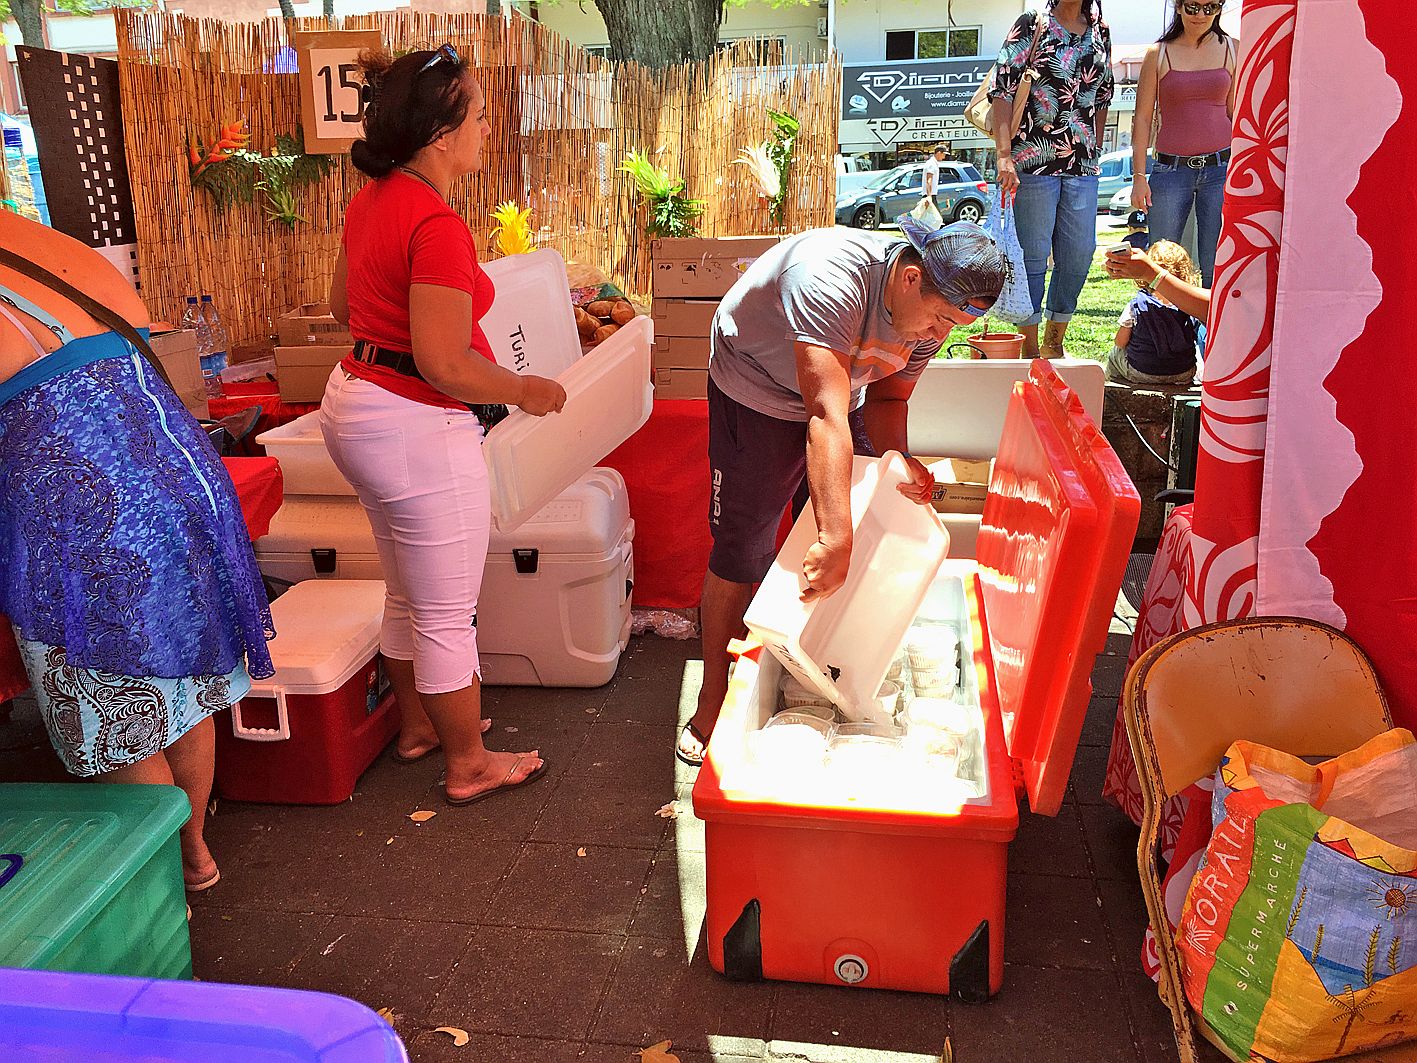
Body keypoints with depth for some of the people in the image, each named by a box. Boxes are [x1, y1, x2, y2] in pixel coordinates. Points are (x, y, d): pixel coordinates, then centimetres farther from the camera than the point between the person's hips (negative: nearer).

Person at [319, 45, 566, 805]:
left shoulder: (372, 202, 7)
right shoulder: (436, 225, -23)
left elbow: (343, 306, 20)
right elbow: (444, 365, -27)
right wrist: (525, 391, -11)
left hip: (355, 403, 10)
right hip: (417, 429, -10)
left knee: (409, 595, 24)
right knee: (448, 616, 5)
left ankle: (418, 726, 41)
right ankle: (469, 766, 21)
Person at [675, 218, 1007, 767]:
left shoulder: (934, 312, -15)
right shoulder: (833, 278, -40)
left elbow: (886, 397, -2)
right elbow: (827, 415, -47)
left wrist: (899, 459, -24)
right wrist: (835, 539, -53)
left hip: (833, 390, 7)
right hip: (756, 391, -7)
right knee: (742, 546, -7)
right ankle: (713, 698, 8)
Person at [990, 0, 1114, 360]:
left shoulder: (1100, 33, 14)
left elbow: (1102, 98, 22)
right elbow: (1002, 92, -7)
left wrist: (1094, 149, 17)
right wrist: (1004, 156, -16)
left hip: (1083, 165, 6)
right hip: (1034, 161, -5)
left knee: (1079, 255, 7)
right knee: (1033, 255, -1)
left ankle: (1054, 344, 20)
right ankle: (1030, 350, 8)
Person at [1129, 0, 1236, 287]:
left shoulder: (1232, 50, 10)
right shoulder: (1158, 54, 6)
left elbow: (1236, 113, 11)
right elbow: (1143, 118, 5)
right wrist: (1139, 176, -2)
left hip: (1220, 167, 1)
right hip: (1171, 169, 0)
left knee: (1216, 271, -2)